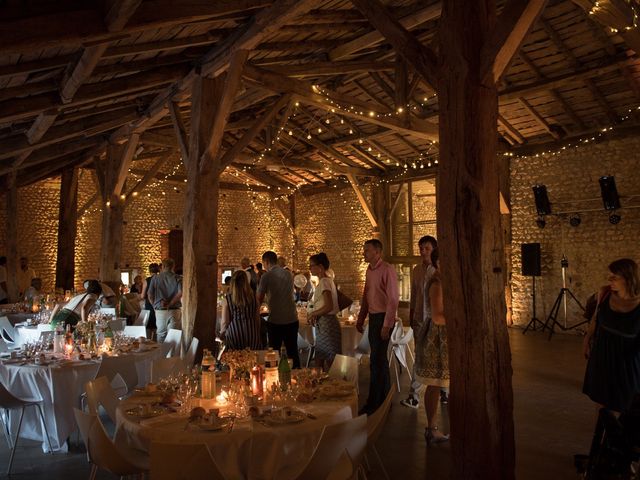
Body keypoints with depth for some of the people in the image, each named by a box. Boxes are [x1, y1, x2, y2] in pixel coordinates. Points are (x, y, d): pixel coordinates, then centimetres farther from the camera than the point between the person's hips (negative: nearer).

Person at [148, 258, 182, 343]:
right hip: (174, 311, -2)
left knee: (161, 335, 11)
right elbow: (180, 293, -15)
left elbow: (150, 296, 1)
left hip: (160, 311, 2)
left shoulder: (155, 278, 3)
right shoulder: (177, 278, -1)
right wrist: (170, 304, -8)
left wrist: (155, 306, 13)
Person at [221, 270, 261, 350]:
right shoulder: (253, 297, -2)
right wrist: (257, 334, 18)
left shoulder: (228, 298, -6)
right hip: (251, 334, 1)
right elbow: (257, 318, 4)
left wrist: (221, 333, 16)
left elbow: (225, 322, -1)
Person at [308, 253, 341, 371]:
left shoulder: (324, 282, -15)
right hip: (323, 324, 10)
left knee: (329, 364, -2)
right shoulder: (327, 281, 13)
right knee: (319, 363, 14)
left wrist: (313, 314, -9)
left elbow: (329, 307, -25)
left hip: (327, 324, -10)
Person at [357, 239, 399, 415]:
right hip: (373, 317, 9)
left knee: (376, 361, -5)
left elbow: (393, 299, -17)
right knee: (380, 359, 16)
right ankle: (384, 396, 28)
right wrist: (360, 319, 18)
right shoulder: (369, 270, 12)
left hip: (383, 318, -8)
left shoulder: (387, 270, -14)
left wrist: (387, 325, -19)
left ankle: (373, 403, 4)